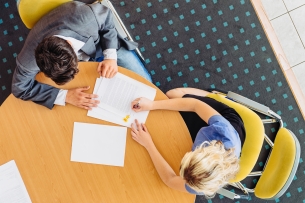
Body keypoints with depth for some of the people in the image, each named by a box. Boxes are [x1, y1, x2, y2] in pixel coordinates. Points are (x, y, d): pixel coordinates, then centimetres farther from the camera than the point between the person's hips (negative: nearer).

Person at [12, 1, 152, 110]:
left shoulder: (84, 16, -42)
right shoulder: (30, 57, -38)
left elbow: (106, 17, -20)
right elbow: (21, 87, -21)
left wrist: (111, 56, -28)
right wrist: (66, 96, -30)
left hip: (106, 44, 0)